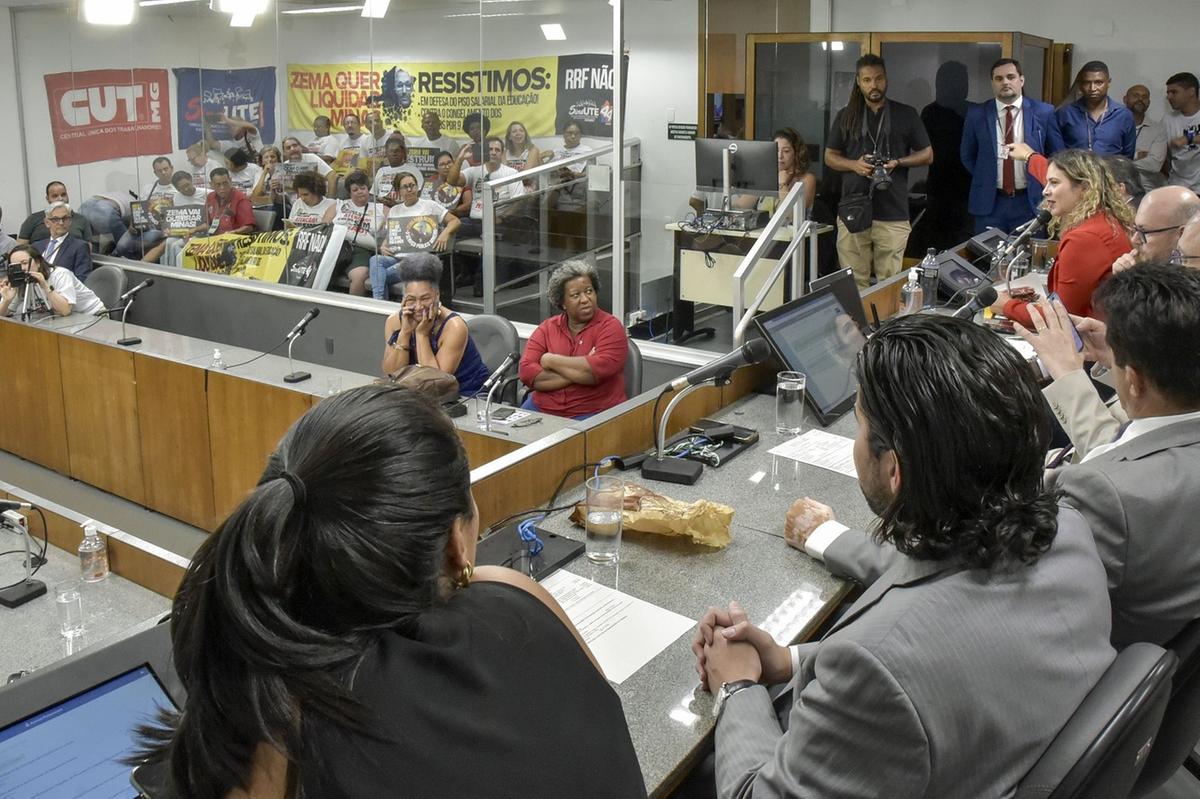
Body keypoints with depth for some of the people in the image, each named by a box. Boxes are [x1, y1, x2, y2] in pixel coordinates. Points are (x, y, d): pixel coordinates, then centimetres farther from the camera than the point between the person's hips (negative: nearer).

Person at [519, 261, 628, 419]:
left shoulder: (610, 326, 0)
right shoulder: (546, 328, 10)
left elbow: (600, 369, -16)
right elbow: (527, 372, -3)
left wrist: (552, 360, -5)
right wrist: (580, 371, -12)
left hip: (594, 413, -3)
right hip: (542, 408, 4)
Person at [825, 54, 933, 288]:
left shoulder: (906, 115, 7)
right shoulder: (846, 116, 11)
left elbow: (927, 155, 11)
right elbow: (830, 156, 15)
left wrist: (898, 162, -8)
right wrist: (854, 164, -6)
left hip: (893, 214, -1)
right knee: (854, 283, 1)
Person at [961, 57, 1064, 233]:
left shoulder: (1043, 112, -1)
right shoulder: (977, 113, -1)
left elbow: (1057, 153, 9)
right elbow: (967, 155, 11)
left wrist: (1041, 182, 5)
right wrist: (984, 180, 8)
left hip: (1030, 201, 0)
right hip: (989, 201, 0)